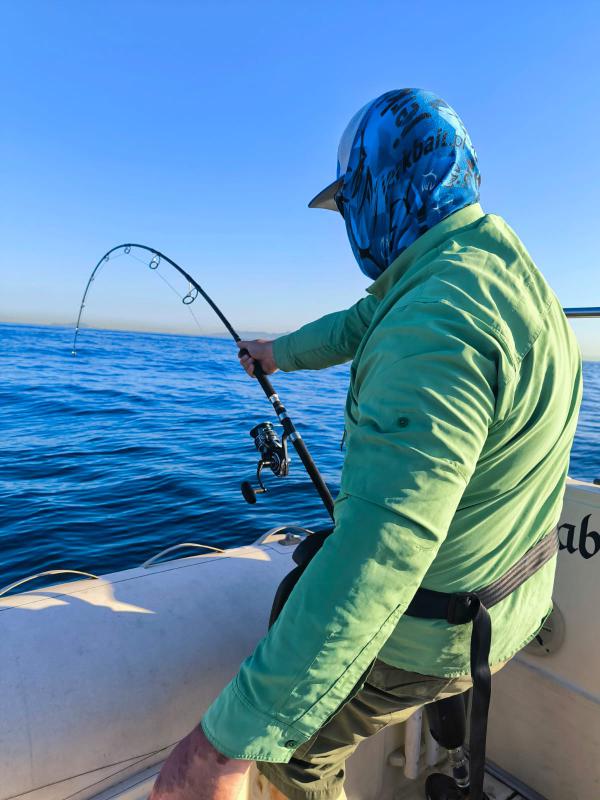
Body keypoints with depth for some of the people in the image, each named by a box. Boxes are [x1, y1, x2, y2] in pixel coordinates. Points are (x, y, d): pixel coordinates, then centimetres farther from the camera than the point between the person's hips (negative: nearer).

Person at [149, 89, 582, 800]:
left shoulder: (436, 320, -33)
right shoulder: (502, 264, 1)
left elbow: (382, 547, -41)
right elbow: (364, 323, 15)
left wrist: (230, 740, -36)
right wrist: (284, 352, 29)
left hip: (423, 633, -9)